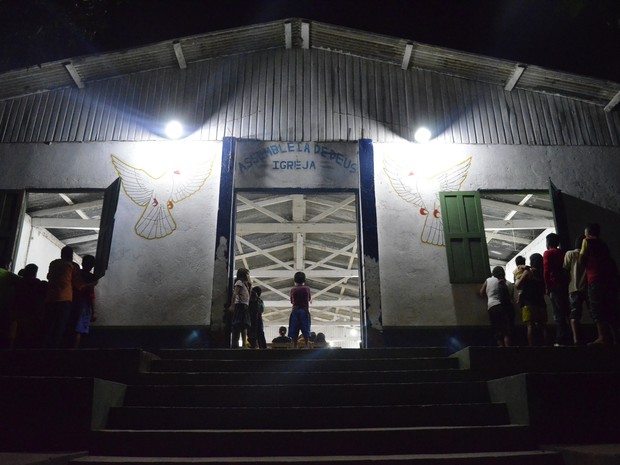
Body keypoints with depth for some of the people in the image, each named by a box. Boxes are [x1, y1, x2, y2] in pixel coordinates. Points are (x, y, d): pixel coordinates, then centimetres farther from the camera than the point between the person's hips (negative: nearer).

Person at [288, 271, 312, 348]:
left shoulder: (293, 289, 2)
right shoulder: (307, 288, -1)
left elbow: (291, 301, 12)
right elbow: (310, 300, 12)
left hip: (295, 311, 1)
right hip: (305, 311, -1)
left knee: (294, 333, 1)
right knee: (306, 333, -1)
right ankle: (306, 347, -9)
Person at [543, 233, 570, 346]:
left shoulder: (548, 253, 0)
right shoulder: (563, 253, 19)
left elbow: (546, 271, -10)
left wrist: (548, 287, -8)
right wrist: (567, 283, 18)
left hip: (555, 287, -6)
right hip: (566, 286, 6)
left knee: (558, 315, -8)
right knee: (566, 313, 9)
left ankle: (561, 340, -12)